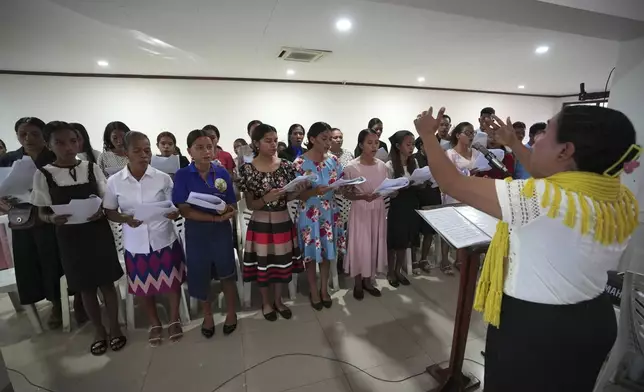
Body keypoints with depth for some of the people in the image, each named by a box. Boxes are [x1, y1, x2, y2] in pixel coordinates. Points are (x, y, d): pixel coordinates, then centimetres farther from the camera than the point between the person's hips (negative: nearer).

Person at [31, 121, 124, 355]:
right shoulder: (43, 175, -4)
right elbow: (42, 212, 1)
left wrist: (101, 212, -18)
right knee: (85, 287, 13)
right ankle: (98, 330, 32)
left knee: (107, 282, 9)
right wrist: (53, 218, -21)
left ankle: (114, 327, 27)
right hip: (69, 237, 0)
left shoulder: (92, 168, -3)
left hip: (98, 233, 0)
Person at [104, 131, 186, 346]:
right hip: (136, 244, 1)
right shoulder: (114, 182, -5)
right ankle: (155, 323, 41)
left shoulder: (163, 178, -8)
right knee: (144, 287, 17)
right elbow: (110, 212, 3)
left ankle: (174, 320, 37)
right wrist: (126, 219, -17)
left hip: (165, 240, -1)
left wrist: (174, 213, -25)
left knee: (172, 282, 12)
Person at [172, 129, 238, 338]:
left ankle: (231, 312, 36)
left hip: (222, 230, 1)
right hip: (196, 231, 0)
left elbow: (232, 205, 1)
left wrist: (229, 210, -23)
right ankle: (207, 314, 39)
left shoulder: (222, 173, -4)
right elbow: (184, 210, -15)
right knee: (199, 275, 13)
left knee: (226, 273, 11)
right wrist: (216, 217, -23)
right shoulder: (182, 175, -9)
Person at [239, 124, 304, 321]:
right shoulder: (247, 169, -10)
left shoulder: (286, 166, -2)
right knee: (263, 264, 12)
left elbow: (290, 197, 3)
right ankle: (266, 302, 37)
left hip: (283, 221, 3)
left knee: (283, 262, 15)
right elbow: (250, 205, -9)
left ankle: (278, 300, 39)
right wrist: (266, 198, -28)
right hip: (261, 223, -3)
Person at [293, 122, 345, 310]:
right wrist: (315, 191, -31)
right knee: (311, 253, 9)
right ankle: (314, 291, 30)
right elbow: (298, 194, -13)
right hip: (310, 214, -4)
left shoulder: (333, 160, 1)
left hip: (330, 212, 4)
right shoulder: (300, 163, -13)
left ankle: (324, 288, 35)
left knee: (327, 251, 15)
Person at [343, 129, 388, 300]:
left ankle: (368, 281, 32)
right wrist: (363, 196, -25)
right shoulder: (351, 167, -12)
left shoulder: (382, 165, 2)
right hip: (360, 211, -4)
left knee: (375, 244, 13)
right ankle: (358, 283, 26)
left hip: (378, 210, 5)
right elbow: (347, 194, -8)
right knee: (360, 246, 5)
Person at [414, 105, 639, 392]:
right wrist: (514, 144, 17)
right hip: (594, 319, 7)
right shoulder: (623, 200, -6)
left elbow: (452, 183, -25)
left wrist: (427, 135, -11)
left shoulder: (541, 198, -31)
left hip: (532, 325, -7)